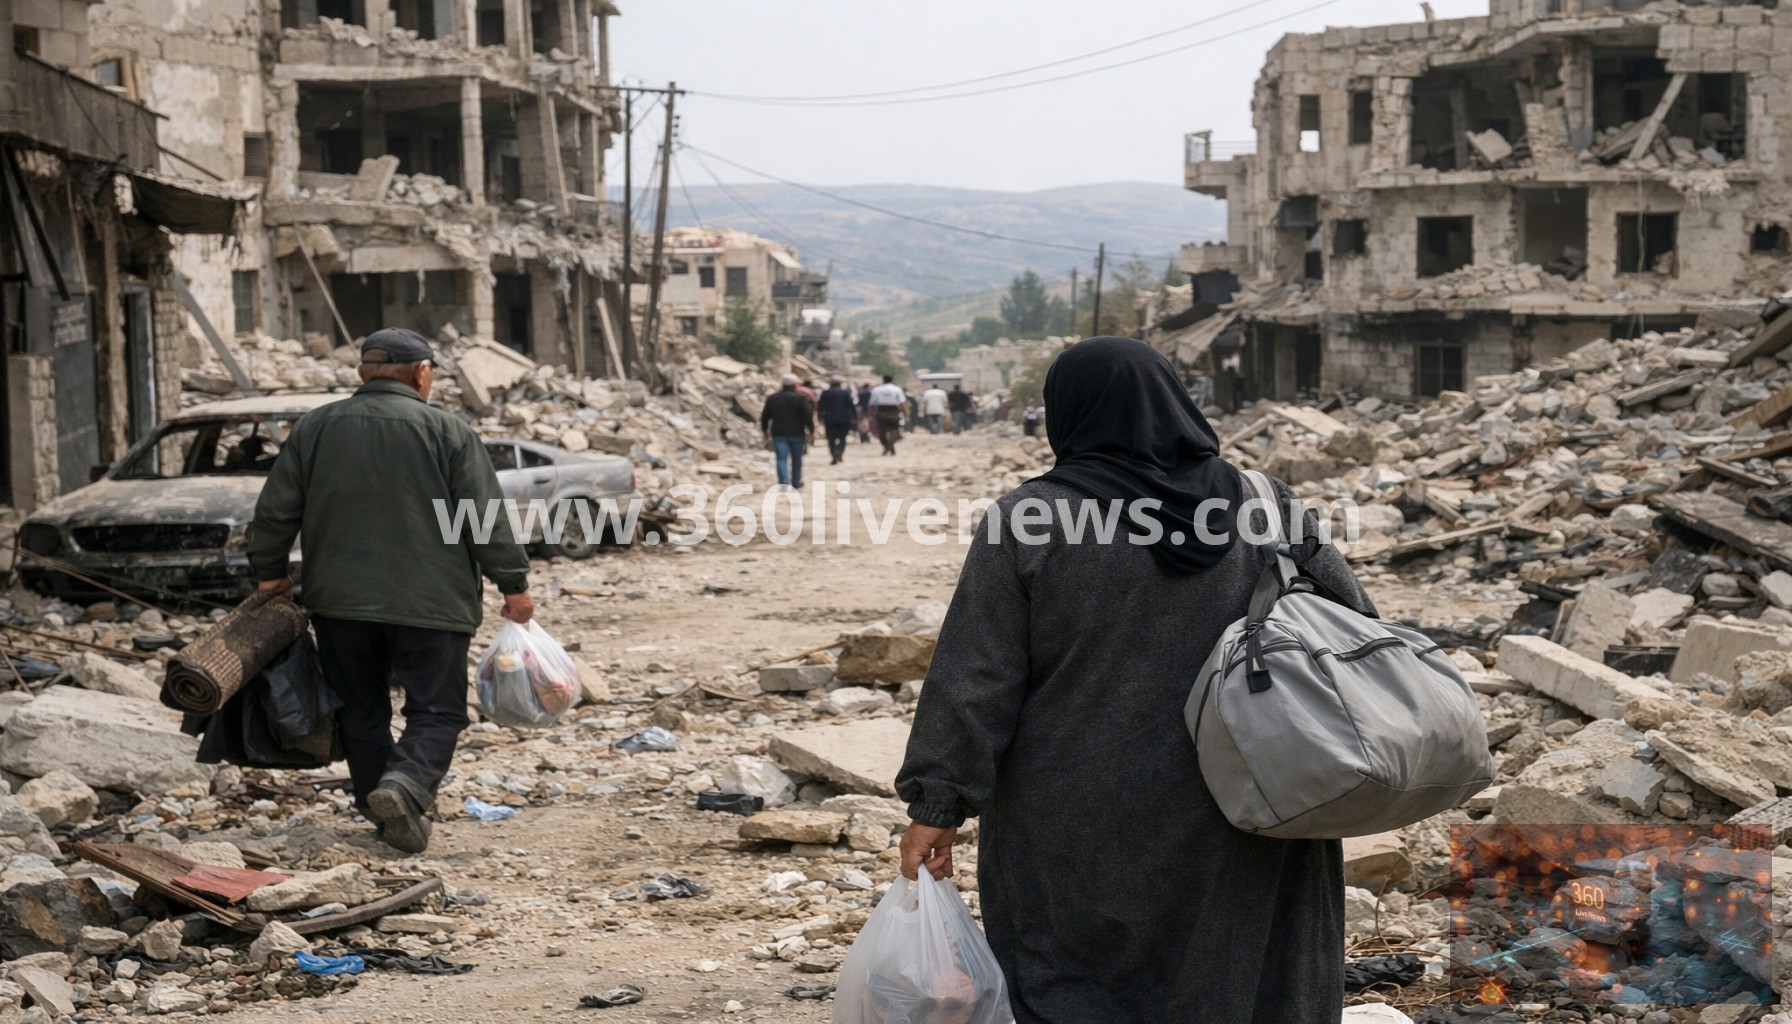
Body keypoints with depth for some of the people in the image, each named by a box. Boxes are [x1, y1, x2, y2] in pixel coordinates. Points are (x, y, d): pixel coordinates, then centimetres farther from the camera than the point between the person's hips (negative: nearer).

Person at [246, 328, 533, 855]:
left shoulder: (314, 428, 5)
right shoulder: (446, 431, -5)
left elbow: (275, 511, 8)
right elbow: (486, 518, -6)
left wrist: (270, 572, 21)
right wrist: (513, 583, 2)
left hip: (339, 601, 3)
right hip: (428, 603, -3)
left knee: (361, 712, 15)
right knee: (437, 711, 2)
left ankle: (382, 810, 18)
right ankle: (404, 786, -21)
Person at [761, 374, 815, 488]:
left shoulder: (772, 398, 6)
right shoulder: (801, 398, -6)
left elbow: (765, 416, 11)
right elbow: (808, 416, -11)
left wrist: (765, 431, 21)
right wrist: (811, 431, -4)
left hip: (778, 434, 2)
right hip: (797, 434, -1)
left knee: (782, 458, -3)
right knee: (796, 459, 13)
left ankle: (784, 482, -22)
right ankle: (796, 483, 21)